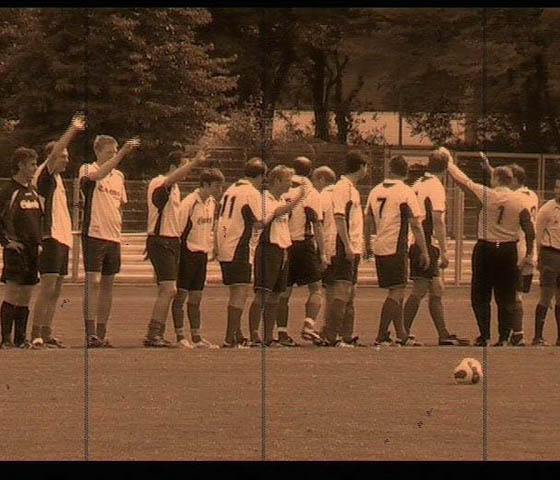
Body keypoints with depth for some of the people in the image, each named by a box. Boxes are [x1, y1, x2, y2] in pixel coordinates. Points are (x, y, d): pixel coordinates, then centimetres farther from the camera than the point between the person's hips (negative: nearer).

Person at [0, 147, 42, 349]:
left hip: (33, 249, 7)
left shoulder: (33, 191, 15)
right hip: (16, 249, -7)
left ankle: (20, 338, 12)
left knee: (26, 295, 8)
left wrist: (40, 241, 16)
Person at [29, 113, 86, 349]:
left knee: (55, 291, 10)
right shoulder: (45, 175, -6)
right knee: (47, 287, -13)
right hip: (51, 238, -9)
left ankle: (46, 334, 14)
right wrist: (73, 130, -26)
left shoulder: (57, 178, 21)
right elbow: (53, 153, -23)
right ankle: (36, 335, -13)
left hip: (62, 239, 9)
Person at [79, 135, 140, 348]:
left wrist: (118, 226, 15)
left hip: (113, 236, 6)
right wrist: (123, 152, -33)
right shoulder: (87, 170, -3)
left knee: (107, 284, 7)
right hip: (94, 233, -6)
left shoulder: (119, 176, 16)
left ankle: (101, 334, 11)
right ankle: (91, 334, -14)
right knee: (93, 282, -11)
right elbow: (98, 174, -27)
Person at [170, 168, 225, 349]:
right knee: (181, 295, -2)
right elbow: (178, 226, -15)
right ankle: (180, 336, 1)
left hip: (202, 253, 8)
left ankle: (196, 337, 15)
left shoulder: (212, 203, 9)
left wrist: (212, 248, 12)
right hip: (188, 251, -8)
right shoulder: (190, 202, -15)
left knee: (196, 297, 11)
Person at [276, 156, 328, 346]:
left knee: (285, 291, 10)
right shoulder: (311, 193, -5)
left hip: (284, 245, 4)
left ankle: (282, 330, 8)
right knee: (315, 288, 2)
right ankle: (308, 326, -13)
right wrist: (322, 253, -8)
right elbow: (317, 225, -10)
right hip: (304, 244, -4)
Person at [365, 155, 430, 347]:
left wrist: (367, 245, 27)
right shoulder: (406, 192, -8)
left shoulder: (376, 191, 10)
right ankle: (381, 336, -12)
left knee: (395, 292, 14)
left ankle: (402, 336, 17)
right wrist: (424, 251, -7)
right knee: (396, 291, -5)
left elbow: (368, 221, 16)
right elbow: (415, 224, -11)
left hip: (379, 248, 7)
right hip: (396, 248, -7)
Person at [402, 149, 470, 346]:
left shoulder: (418, 184, 15)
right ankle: (405, 334, -4)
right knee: (420, 290, -6)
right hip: (426, 245, -9)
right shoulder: (436, 187, -11)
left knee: (436, 290, 11)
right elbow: (438, 221, -17)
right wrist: (444, 252, -17)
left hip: (415, 242, 9)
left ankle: (444, 335, 14)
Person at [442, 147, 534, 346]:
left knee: (480, 295, 8)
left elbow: (462, 180, -2)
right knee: (506, 297, 9)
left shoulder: (486, 195, -8)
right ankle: (504, 337, 5)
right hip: (508, 250, 2)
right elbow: (529, 230, -3)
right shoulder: (519, 201, -2)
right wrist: (528, 255, 7)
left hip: (485, 249, -2)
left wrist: (449, 161, 12)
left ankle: (484, 336, 0)